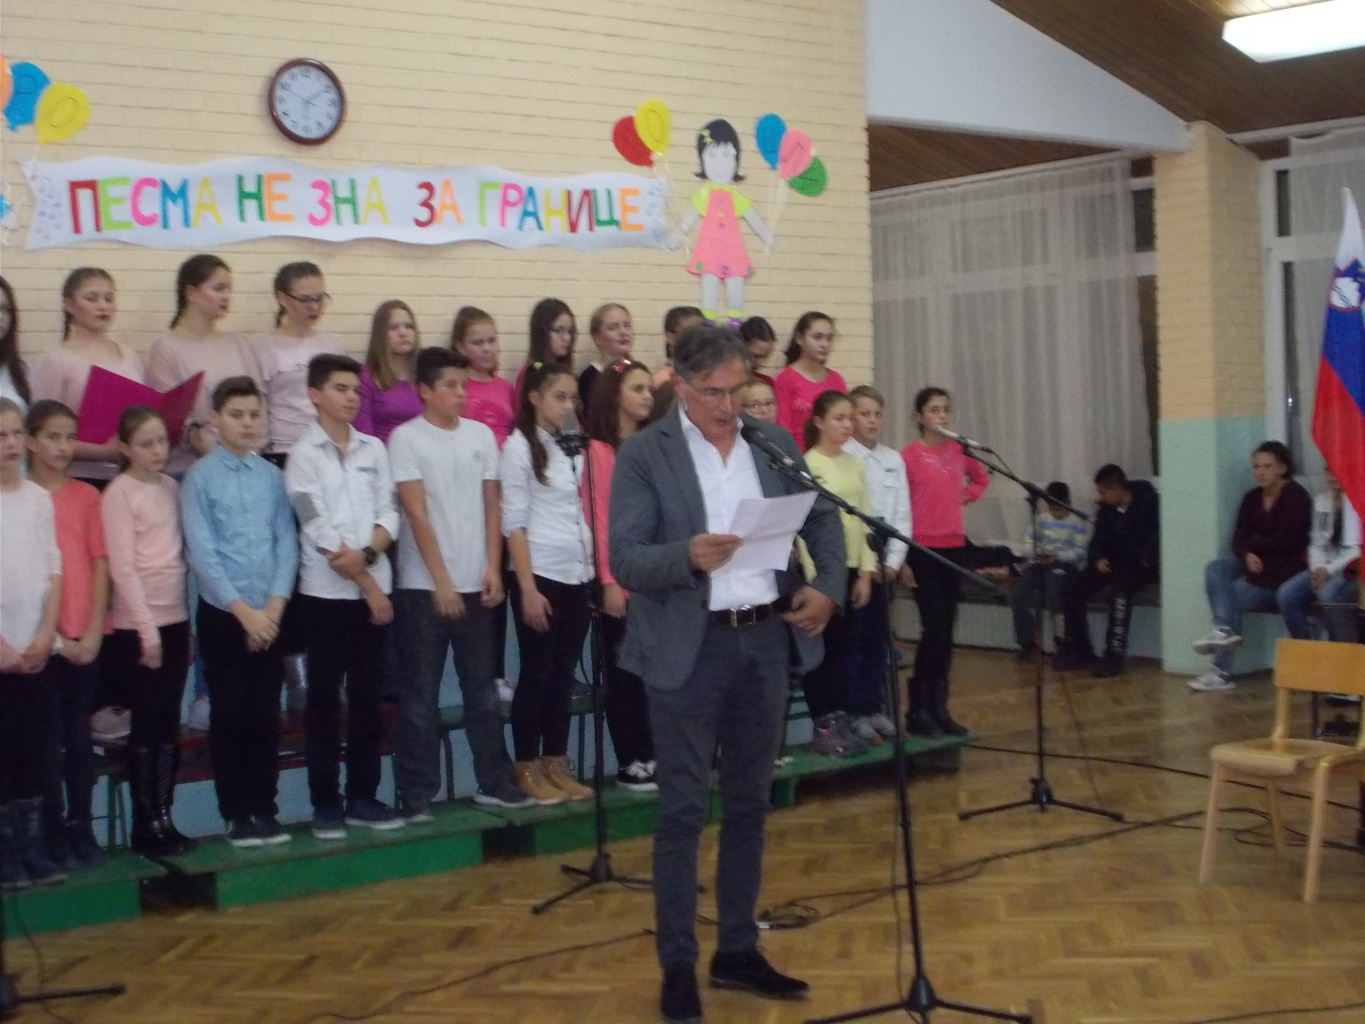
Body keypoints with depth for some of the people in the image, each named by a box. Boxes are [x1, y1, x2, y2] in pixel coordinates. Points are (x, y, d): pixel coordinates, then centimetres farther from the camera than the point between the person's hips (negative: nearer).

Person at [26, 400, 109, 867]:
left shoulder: (87, 495, 6)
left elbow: (100, 563, 5)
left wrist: (94, 630, -4)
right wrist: (50, 634, -10)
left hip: (85, 638, 3)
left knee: (80, 736, 9)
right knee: (49, 739, 2)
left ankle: (82, 827, 16)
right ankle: (54, 833, 9)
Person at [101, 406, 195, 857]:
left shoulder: (172, 487, 10)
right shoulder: (119, 493, -9)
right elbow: (122, 568, -12)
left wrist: (189, 620, 7)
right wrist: (147, 629, -14)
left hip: (175, 620, 6)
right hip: (136, 626, -6)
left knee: (169, 724, 9)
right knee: (146, 725, 0)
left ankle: (164, 816, 16)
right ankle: (145, 823, 7)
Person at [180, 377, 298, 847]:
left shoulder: (273, 477, 4)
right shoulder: (201, 477, -5)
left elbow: (287, 543, 3)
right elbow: (202, 552, -10)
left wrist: (274, 606, -7)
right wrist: (243, 610, -12)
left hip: (270, 614, 3)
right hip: (222, 614, -3)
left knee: (266, 716, 8)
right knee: (229, 716, 3)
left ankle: (265, 809, 17)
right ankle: (236, 813, 12)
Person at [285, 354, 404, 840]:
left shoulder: (373, 449, 10)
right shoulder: (303, 453, -4)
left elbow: (389, 514, 4)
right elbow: (318, 530, -10)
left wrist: (366, 553, -16)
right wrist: (366, 583, -10)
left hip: (374, 589, 4)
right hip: (325, 593, -4)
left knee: (367, 697, 8)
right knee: (324, 699, 2)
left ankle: (362, 797, 16)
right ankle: (325, 804, 8)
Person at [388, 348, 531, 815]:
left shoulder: (481, 435, 7)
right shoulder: (406, 438, -6)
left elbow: (491, 506, 9)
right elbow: (416, 514, -10)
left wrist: (493, 568, 0)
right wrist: (441, 582, -13)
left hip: (475, 583, 4)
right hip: (423, 585, -4)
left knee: (483, 688, 12)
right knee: (421, 694, 2)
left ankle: (493, 780, 22)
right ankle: (417, 794, 9)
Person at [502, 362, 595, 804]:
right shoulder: (519, 446, -6)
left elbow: (585, 513, 12)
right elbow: (514, 523, -10)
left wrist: (595, 572, 4)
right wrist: (528, 588, -14)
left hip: (578, 575, 6)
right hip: (540, 575, -5)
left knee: (564, 674, 10)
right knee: (536, 674, 1)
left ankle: (556, 765, 17)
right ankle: (527, 769, 11)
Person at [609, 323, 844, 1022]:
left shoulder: (775, 442, 7)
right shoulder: (643, 454, -7)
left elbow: (823, 519, 12)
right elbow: (624, 560, -13)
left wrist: (828, 586, -6)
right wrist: (687, 555, -31)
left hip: (766, 638, 5)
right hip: (689, 648, -5)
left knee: (749, 804, 13)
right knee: (683, 810, 1)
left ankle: (738, 951, 24)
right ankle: (677, 966, 10)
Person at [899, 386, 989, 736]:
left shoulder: (959, 451, 7)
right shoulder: (909, 455, -9)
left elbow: (981, 479, 26)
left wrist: (965, 496, 7)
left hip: (954, 546, 5)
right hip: (922, 548, -5)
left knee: (947, 628, 8)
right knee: (933, 627, -8)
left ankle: (939, 707, 15)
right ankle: (918, 709, 0)